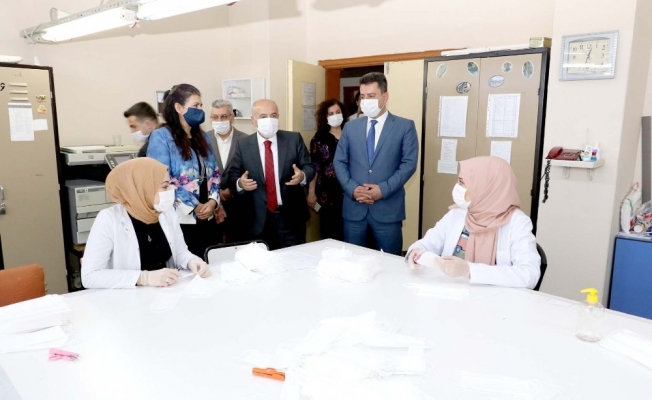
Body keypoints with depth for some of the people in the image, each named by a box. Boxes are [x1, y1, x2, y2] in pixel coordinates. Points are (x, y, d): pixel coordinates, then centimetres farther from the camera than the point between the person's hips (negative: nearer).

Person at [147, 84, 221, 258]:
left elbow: (214, 173, 14)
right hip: (179, 220, -6)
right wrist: (193, 206, -14)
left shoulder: (203, 137, 14)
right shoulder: (161, 136, -7)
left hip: (207, 218, 6)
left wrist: (213, 201, -5)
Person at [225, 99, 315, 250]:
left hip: (291, 217, 0)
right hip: (258, 219, 0)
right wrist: (239, 183, -19)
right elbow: (232, 174, 2)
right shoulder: (243, 145, 1)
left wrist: (303, 175, -20)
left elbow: (309, 167, 2)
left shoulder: (294, 139, 0)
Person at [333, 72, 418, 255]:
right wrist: (352, 188, -9)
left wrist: (383, 189, -15)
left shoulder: (405, 126, 1)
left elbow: (409, 164, -5)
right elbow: (339, 162, 8)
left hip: (388, 208, -3)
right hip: (354, 207, 3)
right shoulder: (350, 127, 11)